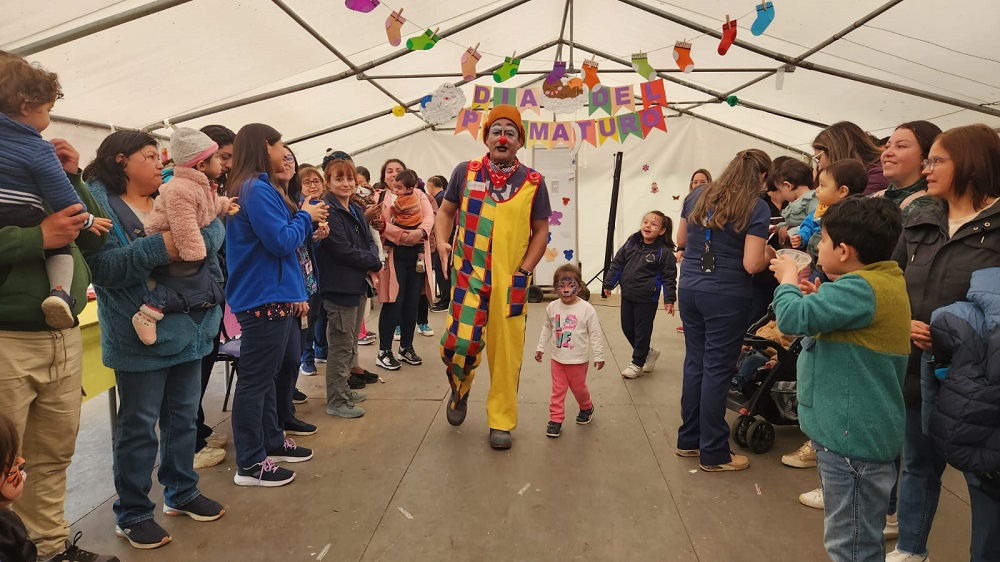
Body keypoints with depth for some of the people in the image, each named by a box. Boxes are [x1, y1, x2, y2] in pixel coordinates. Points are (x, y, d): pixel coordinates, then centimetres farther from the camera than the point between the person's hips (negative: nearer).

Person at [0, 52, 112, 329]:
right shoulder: (38, 149, -10)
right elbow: (62, 195, -10)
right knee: (61, 245, 11)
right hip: (23, 222, -5)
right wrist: (87, 220, 3)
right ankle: (60, 292, -13)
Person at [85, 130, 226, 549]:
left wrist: (198, 241, -19)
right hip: (140, 335, -6)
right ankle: (132, 514, 19)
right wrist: (158, 248, -27)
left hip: (187, 327, 7)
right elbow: (101, 265, -20)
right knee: (139, 426, 4)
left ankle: (181, 493, 33)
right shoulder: (99, 202, -9)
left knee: (183, 417, 17)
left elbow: (215, 227, 1)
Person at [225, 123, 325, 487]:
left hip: (270, 297, 11)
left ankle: (272, 442, 32)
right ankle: (250, 464, 8)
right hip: (265, 300, -11)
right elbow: (282, 242, -22)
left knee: (266, 374, 18)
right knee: (256, 380, -2)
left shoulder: (254, 188, 15)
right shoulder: (257, 189, -16)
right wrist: (306, 216, -5)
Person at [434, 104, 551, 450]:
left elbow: (540, 231, 7)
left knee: (506, 352, 5)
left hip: (511, 281, 1)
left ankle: (501, 421, 22)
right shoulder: (465, 172, 3)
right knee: (460, 342, -9)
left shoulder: (533, 183, 2)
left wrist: (524, 270, -4)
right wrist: (441, 242, -6)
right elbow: (446, 212, 12)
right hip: (468, 275, 0)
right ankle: (459, 392, 26)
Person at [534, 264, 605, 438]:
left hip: (578, 360, -2)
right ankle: (555, 419, 15)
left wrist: (598, 356, -7)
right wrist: (540, 347, 13)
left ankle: (587, 408, 43)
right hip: (558, 358, 3)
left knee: (578, 387, 15)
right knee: (558, 390, 6)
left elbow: (595, 334, -9)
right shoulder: (552, 308, -4)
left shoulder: (586, 309, -15)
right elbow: (547, 329, 11)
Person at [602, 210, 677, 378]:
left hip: (647, 299, -6)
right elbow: (617, 264, 9)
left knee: (642, 331, 6)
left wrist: (669, 299, -13)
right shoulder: (631, 243, 1)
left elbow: (669, 277, -10)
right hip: (627, 295, 6)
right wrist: (609, 283, 9)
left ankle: (638, 363, 23)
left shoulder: (664, 252, -13)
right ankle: (648, 352, 36)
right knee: (627, 328, 14)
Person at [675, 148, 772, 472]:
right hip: (726, 296, -5)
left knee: (694, 363, 15)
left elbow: (680, 241, 17)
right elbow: (752, 264, -15)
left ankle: (688, 439, 26)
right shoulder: (756, 208, -10)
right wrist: (769, 257, 5)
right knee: (716, 370, 2)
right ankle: (714, 454, 14)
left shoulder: (697, 196, 7)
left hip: (690, 290, 6)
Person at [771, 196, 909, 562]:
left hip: (852, 436, -11)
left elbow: (794, 317, -28)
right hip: (857, 431, 11)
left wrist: (788, 279, -9)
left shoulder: (859, 288, -22)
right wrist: (821, 298, 8)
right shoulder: (882, 282, 11)